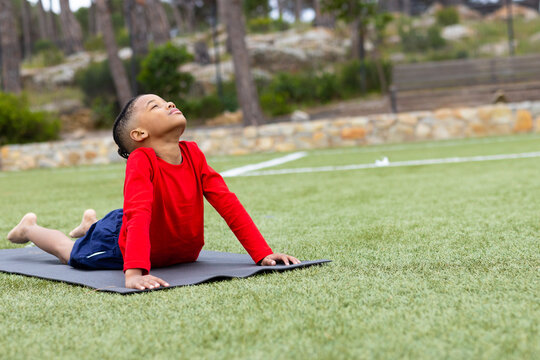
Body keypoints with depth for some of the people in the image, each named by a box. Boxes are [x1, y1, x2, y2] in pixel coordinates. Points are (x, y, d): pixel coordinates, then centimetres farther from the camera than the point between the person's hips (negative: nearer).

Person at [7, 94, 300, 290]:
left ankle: (91, 225, 62)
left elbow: (229, 204, -22)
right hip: (121, 242, -4)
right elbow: (138, 216, -48)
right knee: (71, 253, 23)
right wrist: (134, 274, -59)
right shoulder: (141, 161, -36)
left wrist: (263, 254, -27)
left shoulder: (194, 155, -21)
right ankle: (29, 228, 52)